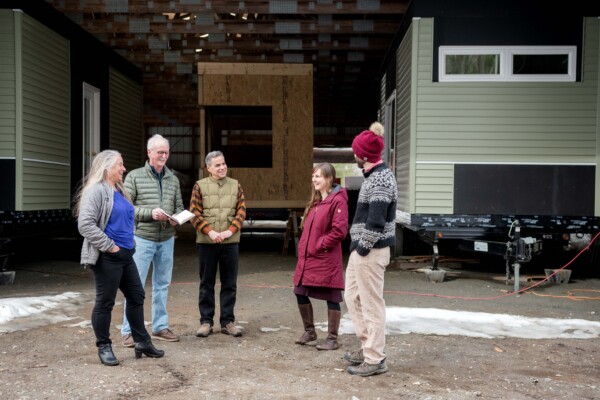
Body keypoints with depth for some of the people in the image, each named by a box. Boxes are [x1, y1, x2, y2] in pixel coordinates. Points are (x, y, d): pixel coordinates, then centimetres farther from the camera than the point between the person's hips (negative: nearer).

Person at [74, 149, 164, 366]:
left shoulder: (119, 190, 15)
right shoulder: (97, 190, -14)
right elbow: (85, 224, -22)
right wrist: (109, 246, -19)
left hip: (126, 254, 10)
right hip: (107, 258, -9)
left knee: (136, 296, 13)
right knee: (105, 302, 2)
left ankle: (142, 342, 24)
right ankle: (104, 347, 15)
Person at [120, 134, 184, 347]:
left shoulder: (173, 179, 9)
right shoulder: (134, 177, -4)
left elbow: (179, 206, 14)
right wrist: (150, 213, -19)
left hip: (167, 239, 5)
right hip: (143, 239, -5)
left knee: (162, 284, 12)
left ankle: (160, 327, 23)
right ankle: (129, 330, 8)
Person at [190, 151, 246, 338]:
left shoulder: (235, 185, 8)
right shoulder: (200, 186, 2)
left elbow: (241, 212, 2)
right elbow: (194, 213, -4)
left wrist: (230, 231, -12)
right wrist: (210, 231, -16)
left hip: (231, 242, 2)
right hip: (206, 242, -2)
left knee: (229, 284, 6)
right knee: (206, 283, 7)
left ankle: (227, 321, 16)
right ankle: (206, 321, 16)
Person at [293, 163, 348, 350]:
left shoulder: (338, 201, -13)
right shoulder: (315, 201, 15)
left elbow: (339, 231, -19)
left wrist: (319, 246, -14)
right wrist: (303, 247, 10)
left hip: (326, 260, -9)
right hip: (307, 257, 9)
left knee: (331, 298, 3)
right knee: (300, 293, 12)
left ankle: (332, 339, 14)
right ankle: (309, 331, 30)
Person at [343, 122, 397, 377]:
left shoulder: (380, 179, -18)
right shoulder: (375, 175, 14)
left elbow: (376, 222, -25)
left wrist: (363, 249, -16)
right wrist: (358, 248, 15)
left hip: (370, 251, -10)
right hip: (362, 249, 10)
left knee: (371, 305, -1)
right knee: (353, 298, 18)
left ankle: (375, 360, 11)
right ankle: (368, 347, 30)